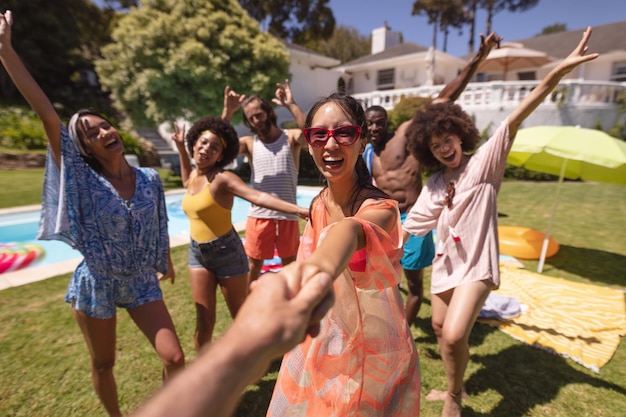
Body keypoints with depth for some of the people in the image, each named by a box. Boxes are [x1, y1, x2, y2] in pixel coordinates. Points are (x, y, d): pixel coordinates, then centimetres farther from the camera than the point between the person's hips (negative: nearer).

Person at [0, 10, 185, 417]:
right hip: (94, 284, -1)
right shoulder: (81, 179, -11)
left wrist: (167, 262, 19)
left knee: (175, 358, -1)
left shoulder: (150, 179, -6)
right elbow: (47, 113, -17)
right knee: (103, 364, 18)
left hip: (141, 282, 1)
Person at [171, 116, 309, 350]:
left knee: (240, 315, 12)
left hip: (227, 252, -5)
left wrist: (296, 209, -44)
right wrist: (180, 148, 25)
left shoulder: (222, 178, -16)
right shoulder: (193, 176, 5)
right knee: (204, 320, 11)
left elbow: (257, 196, -31)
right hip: (197, 253, 6)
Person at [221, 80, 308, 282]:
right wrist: (228, 111, -19)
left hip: (287, 215, -1)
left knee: (290, 263, 17)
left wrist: (291, 105, -24)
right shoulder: (249, 143, 3)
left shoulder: (290, 137, -1)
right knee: (253, 264, 15)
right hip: (258, 215, 1)